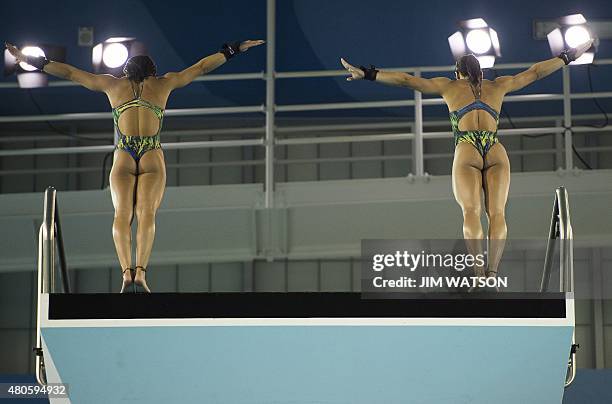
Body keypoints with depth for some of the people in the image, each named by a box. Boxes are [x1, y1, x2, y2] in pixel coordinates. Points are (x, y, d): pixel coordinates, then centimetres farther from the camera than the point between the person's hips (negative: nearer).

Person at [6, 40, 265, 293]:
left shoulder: (113, 84, 26)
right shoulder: (163, 83, 26)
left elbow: (68, 72, 32)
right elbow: (202, 67, 34)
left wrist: (31, 60, 43)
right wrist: (235, 49, 45)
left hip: (123, 158, 0)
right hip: (153, 158, 0)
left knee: (122, 214, -11)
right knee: (147, 213, -14)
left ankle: (127, 272, -32)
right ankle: (140, 273, -33)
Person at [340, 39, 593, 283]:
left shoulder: (449, 86, 23)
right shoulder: (498, 86, 28)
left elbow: (406, 80, 19)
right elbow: (534, 72, 37)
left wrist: (366, 74, 21)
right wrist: (568, 56, 48)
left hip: (467, 152, -2)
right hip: (496, 151, 2)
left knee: (471, 211, -17)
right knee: (497, 212, -11)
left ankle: (479, 272, -37)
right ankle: (492, 270, -32)